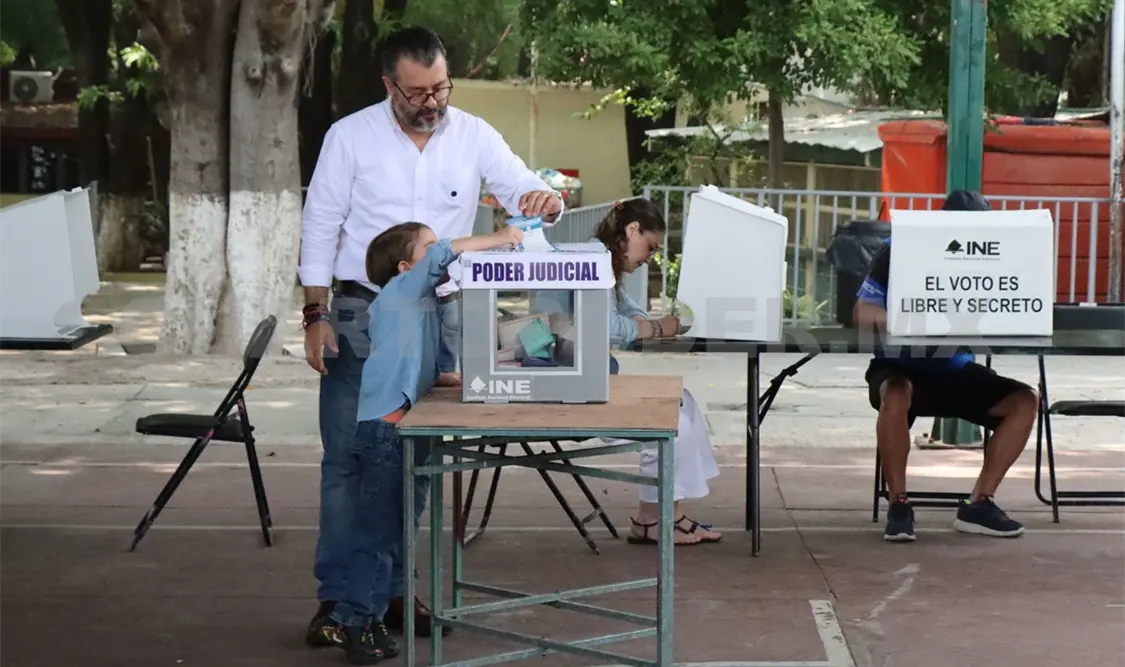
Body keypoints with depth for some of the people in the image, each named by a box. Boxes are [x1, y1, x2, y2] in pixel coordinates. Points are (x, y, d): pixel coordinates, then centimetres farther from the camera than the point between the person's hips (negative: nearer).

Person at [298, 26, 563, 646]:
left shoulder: (474, 136, -1)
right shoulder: (349, 136, -6)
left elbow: (526, 195, -4)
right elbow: (320, 227, -2)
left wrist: (545, 200, -30)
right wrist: (316, 315, -7)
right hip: (360, 314, -2)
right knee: (346, 457, -2)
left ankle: (392, 591, 17)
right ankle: (337, 596, 5)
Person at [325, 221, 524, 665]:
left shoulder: (424, 304, 21)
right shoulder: (399, 292, -5)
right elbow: (442, 256, -21)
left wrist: (457, 380, 11)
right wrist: (496, 240, -17)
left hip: (406, 430, 10)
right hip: (385, 427, -10)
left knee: (396, 529, 12)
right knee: (378, 529, -9)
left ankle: (365, 618, 18)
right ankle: (353, 619, -4)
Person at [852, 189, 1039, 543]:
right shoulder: (899, 250, -10)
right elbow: (862, 313, -15)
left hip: (955, 371, 4)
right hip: (901, 367, -4)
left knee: (1025, 400, -12)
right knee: (896, 394, -38)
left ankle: (978, 504, -6)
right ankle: (899, 504, -22)